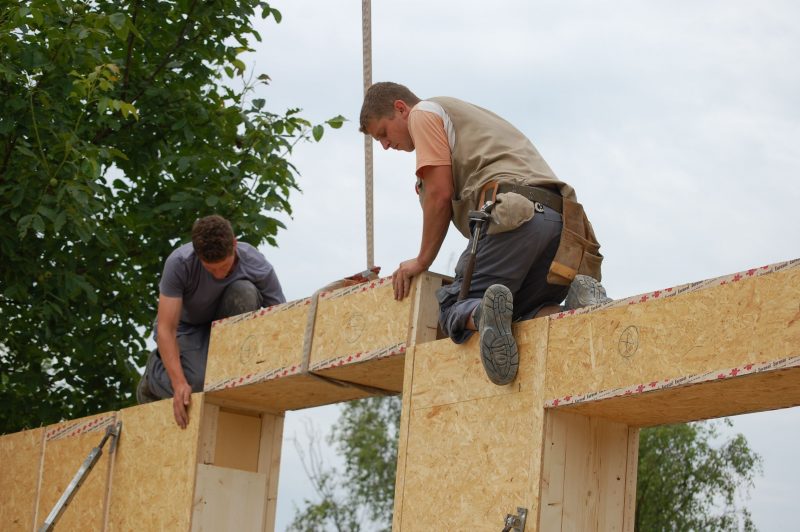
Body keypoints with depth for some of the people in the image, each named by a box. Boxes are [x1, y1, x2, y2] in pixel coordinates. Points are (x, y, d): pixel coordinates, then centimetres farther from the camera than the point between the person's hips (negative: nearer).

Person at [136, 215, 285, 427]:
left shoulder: (259, 268, -28)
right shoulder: (179, 263, -31)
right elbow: (166, 328, -32)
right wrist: (179, 384, -43)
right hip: (187, 326, -1)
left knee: (244, 291, -32)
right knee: (195, 383, -30)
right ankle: (155, 370, 6)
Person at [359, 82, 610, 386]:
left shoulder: (424, 112, 16)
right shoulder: (469, 114, 42)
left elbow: (440, 193, 4)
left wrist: (422, 260, 13)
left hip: (515, 215, -8)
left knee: (454, 307, 0)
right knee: (521, 315, 13)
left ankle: (484, 315, -35)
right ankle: (575, 308, -17)